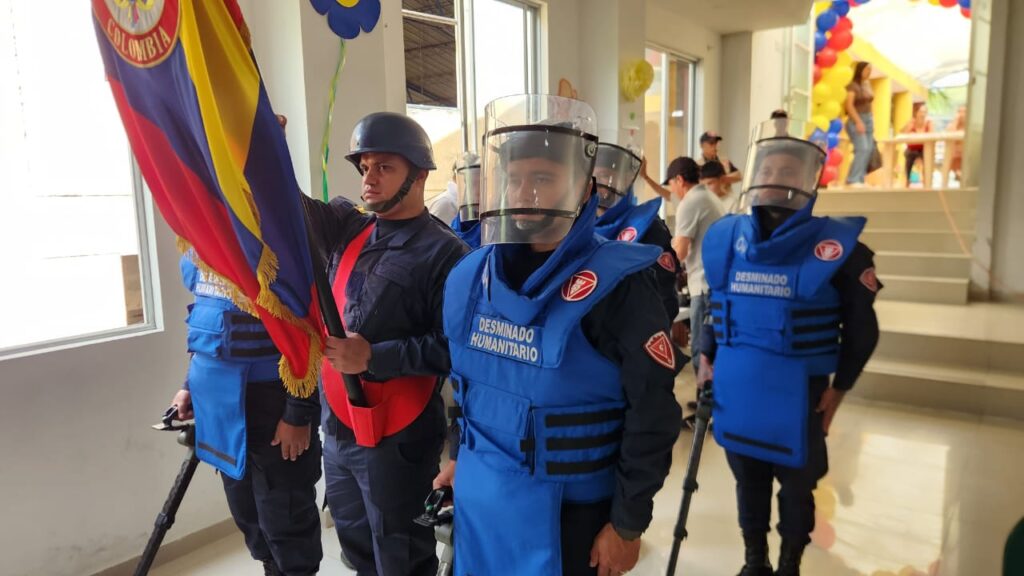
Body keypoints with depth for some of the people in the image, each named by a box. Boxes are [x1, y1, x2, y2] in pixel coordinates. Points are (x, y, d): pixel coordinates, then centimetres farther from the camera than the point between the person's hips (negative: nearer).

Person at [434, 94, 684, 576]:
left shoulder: (615, 284, -18)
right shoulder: (470, 277, 0)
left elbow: (651, 414, -15)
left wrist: (628, 522, -11)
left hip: (567, 511, -5)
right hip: (477, 498, 5)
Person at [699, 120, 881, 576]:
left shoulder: (835, 246, -11)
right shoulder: (725, 239, 0)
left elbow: (861, 327, -3)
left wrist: (839, 387, -3)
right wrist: (707, 357, 6)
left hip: (798, 394, -3)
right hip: (736, 391, 4)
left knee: (796, 486, 14)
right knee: (748, 479, 19)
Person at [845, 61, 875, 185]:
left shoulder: (867, 85, 15)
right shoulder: (853, 85, -8)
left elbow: (868, 103, 18)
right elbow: (849, 105, -14)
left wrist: (869, 121, 12)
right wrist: (858, 121, -20)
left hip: (868, 120, 8)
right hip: (856, 120, -8)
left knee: (869, 150, 2)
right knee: (863, 149, -19)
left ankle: (860, 179, 5)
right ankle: (853, 179, -18)